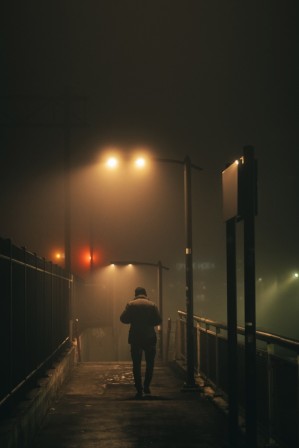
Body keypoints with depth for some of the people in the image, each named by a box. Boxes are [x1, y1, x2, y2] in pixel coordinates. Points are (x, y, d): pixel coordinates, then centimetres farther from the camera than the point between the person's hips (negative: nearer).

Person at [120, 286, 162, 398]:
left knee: (136, 364, 5)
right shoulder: (152, 305, -1)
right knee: (150, 363, 16)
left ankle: (139, 390, 0)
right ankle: (146, 387, 13)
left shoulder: (130, 305, -2)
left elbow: (123, 319, -5)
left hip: (135, 338, 0)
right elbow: (158, 320, -3)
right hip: (150, 338, 0)